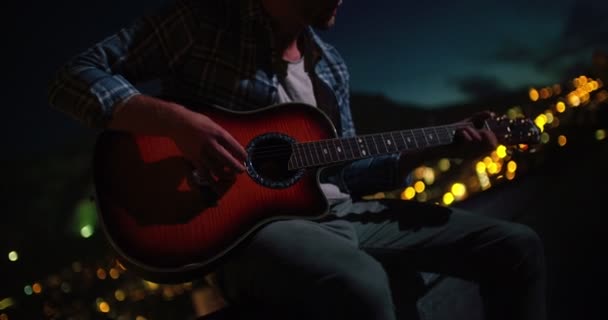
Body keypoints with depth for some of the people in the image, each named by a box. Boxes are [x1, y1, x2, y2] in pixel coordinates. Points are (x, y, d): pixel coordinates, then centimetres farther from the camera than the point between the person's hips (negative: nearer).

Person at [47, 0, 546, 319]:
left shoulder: (329, 64, 16)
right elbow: (74, 79, -9)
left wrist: (436, 149, 9)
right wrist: (176, 120, -25)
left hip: (341, 214, 7)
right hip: (244, 222, -7)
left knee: (517, 246, 1)